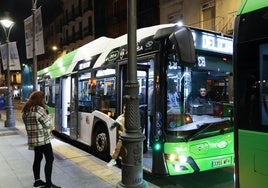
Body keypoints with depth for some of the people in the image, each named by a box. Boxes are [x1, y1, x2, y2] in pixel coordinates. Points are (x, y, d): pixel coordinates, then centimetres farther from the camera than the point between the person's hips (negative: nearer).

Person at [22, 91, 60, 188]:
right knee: (49, 159, -1)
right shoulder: (39, 110, -18)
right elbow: (47, 124, -12)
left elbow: (28, 125, 16)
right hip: (43, 139, -9)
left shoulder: (26, 111, 9)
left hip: (32, 139, 9)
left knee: (37, 159, 18)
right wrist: (47, 116, 3)